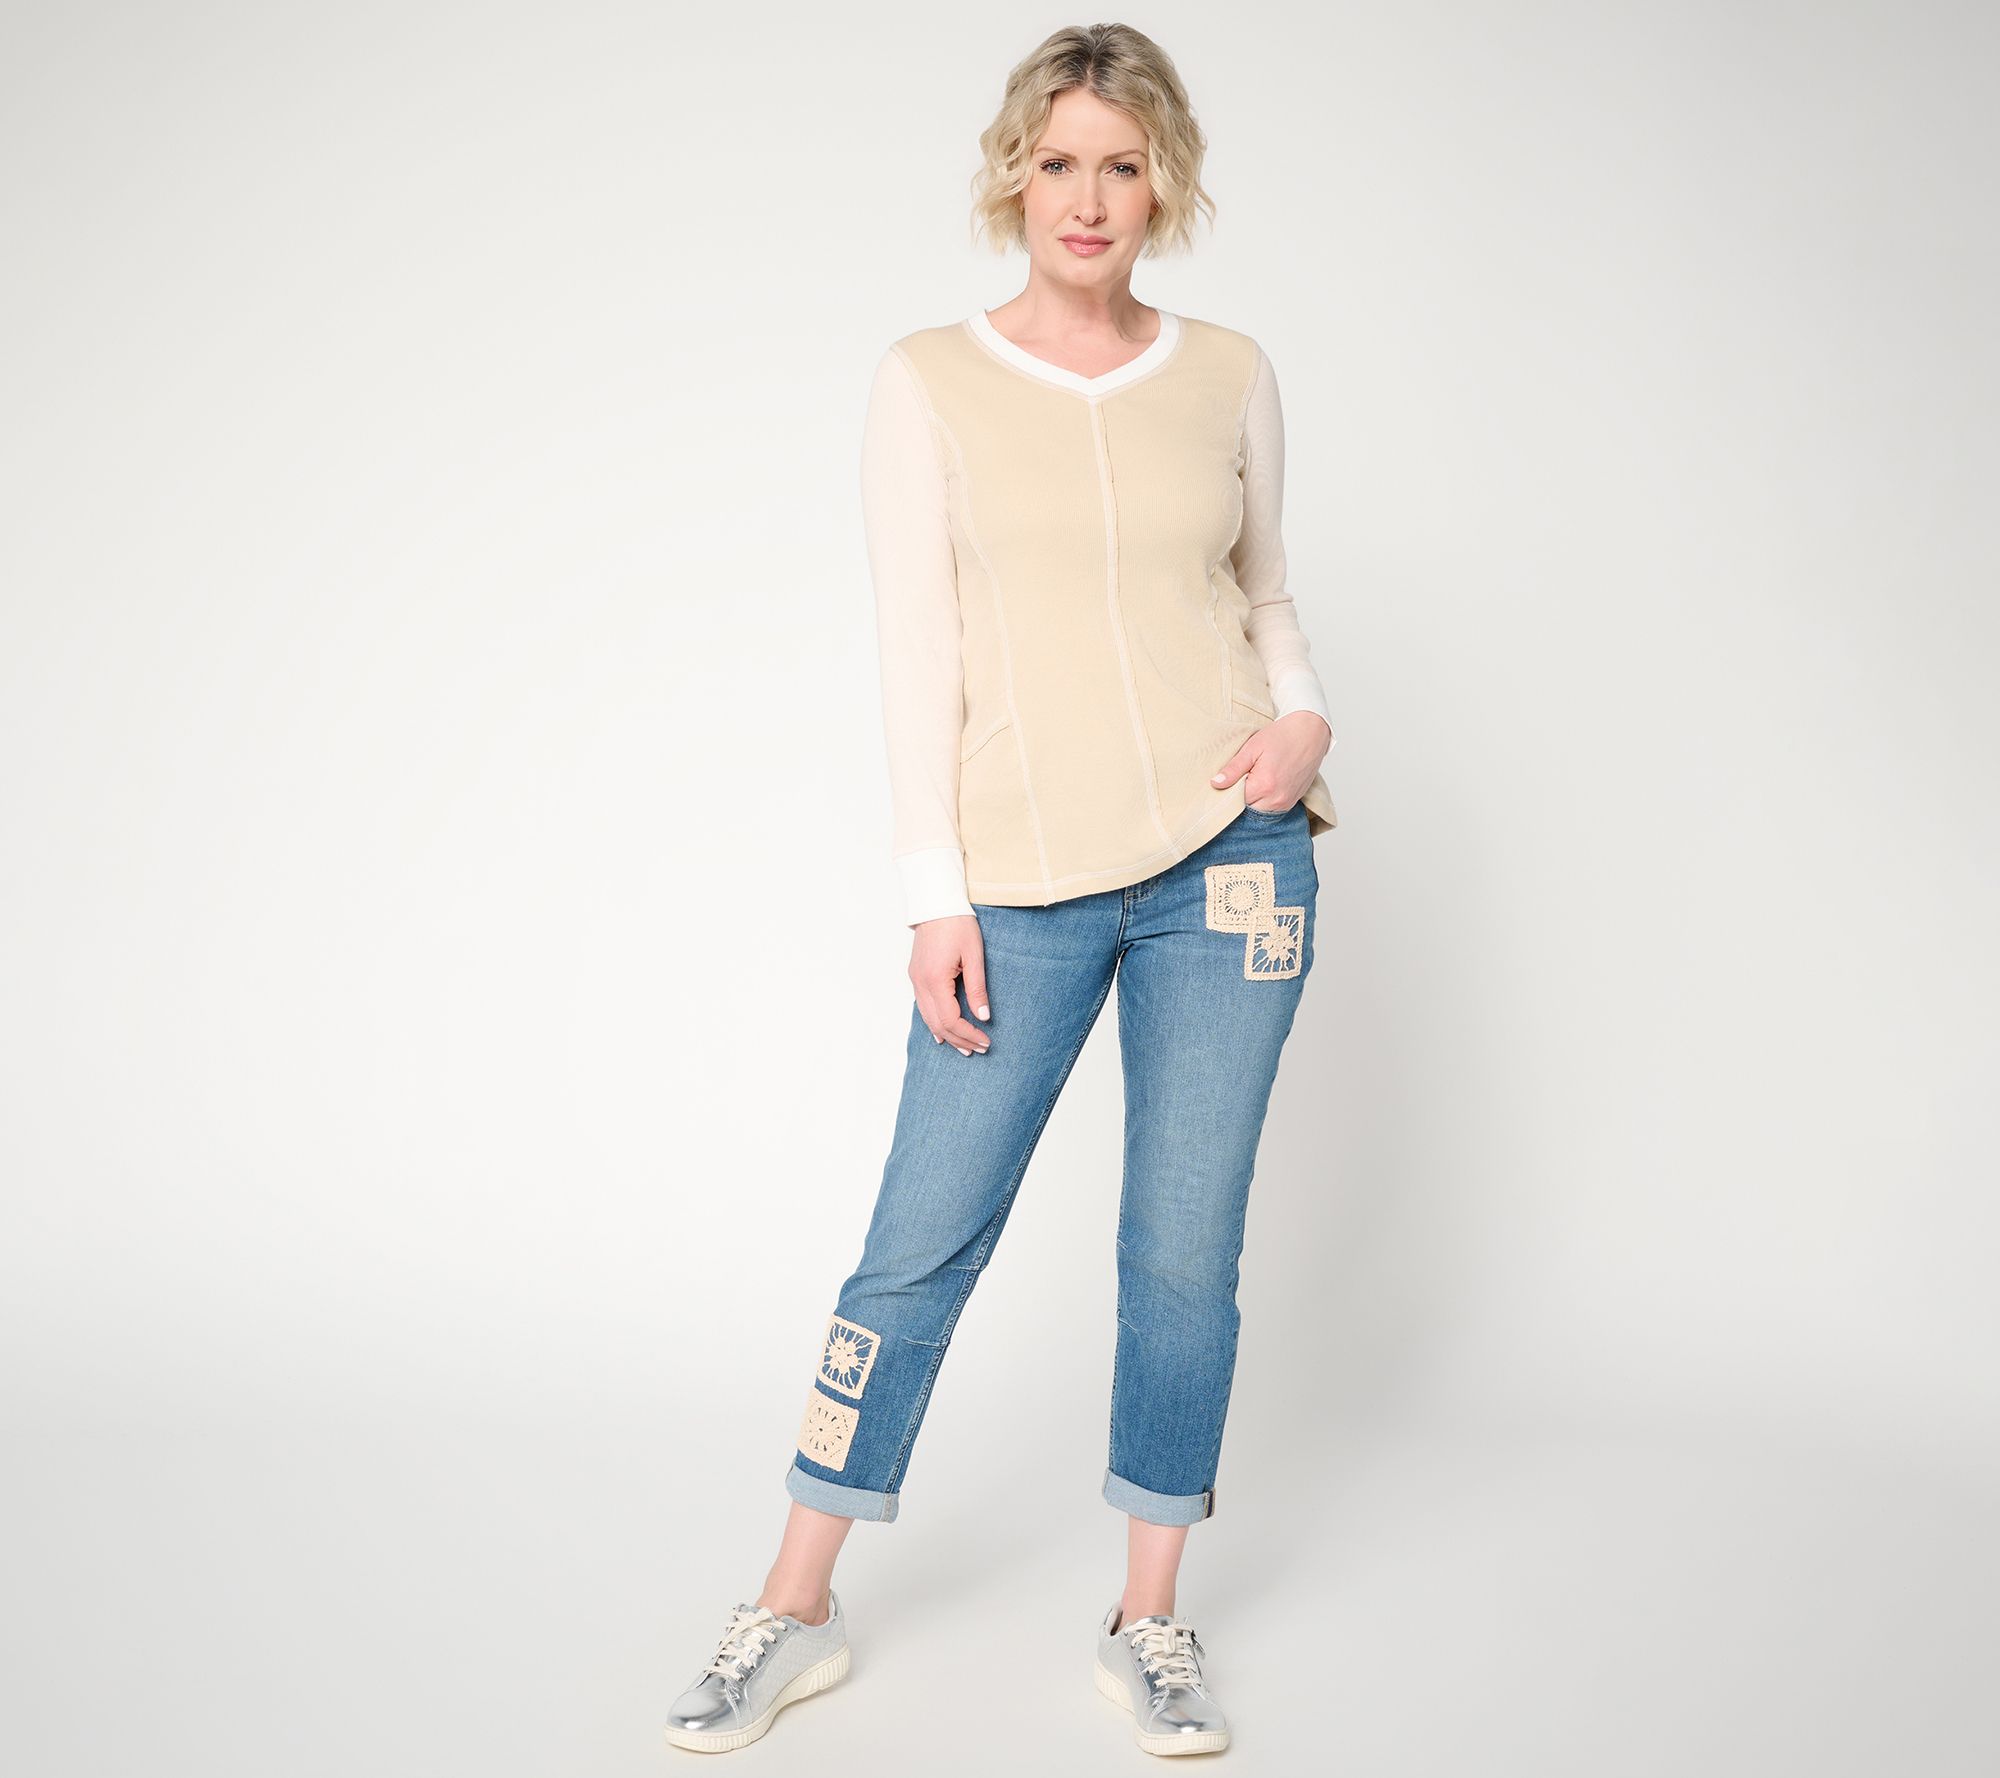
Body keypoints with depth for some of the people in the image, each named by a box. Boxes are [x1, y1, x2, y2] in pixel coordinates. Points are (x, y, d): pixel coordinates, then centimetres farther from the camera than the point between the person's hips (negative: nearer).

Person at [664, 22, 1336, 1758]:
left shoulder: (1231, 376, 8)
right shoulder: (928, 384, 2)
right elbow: (919, 653, -2)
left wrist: (1305, 714, -2)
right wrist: (938, 896, -6)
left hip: (1227, 861, 2)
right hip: (1026, 881, -1)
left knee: (1185, 1248, 7)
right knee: (923, 1244, 3)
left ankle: (1150, 1620, 23)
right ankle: (796, 1610, 20)